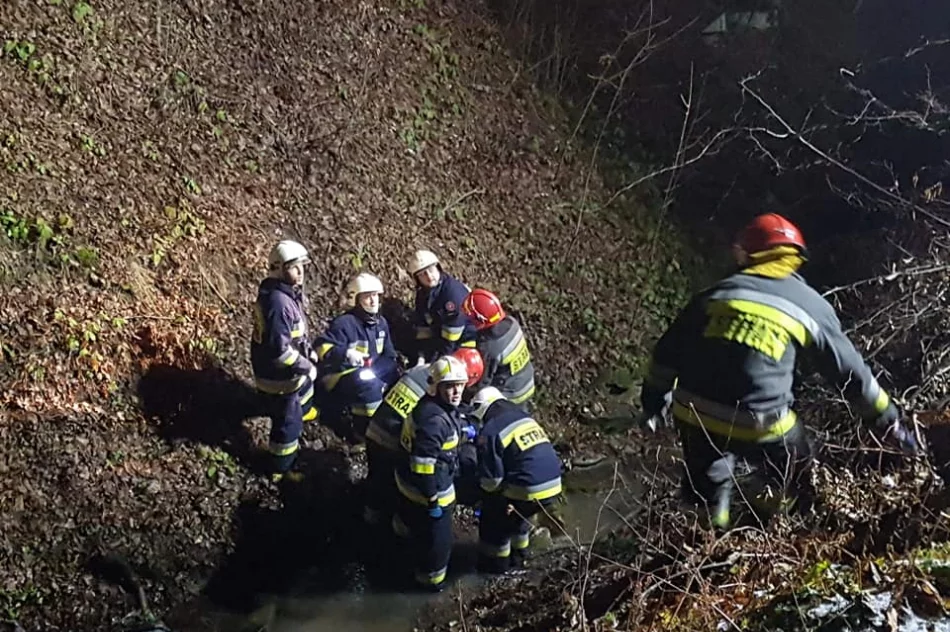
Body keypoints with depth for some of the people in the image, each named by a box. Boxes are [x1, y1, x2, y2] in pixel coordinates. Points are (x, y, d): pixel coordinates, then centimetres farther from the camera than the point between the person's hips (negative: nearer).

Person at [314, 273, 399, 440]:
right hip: (340, 374, -9)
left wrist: (395, 369, 0)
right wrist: (346, 353, -38)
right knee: (371, 387, -34)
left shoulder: (381, 323, 9)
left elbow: (388, 354, 16)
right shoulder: (344, 323, -17)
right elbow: (322, 347, -25)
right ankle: (365, 430, -18)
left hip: (368, 370, 9)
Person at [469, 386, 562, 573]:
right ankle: (518, 553, 47)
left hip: (530, 492, -7)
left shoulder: (490, 433, -9)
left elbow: (492, 479, -12)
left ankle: (495, 563, 30)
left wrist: (490, 492, 11)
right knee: (516, 514, 34)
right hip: (553, 487, 8)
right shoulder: (526, 419, 15)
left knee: (493, 516, 18)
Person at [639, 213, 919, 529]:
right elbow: (849, 370, 14)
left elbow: (670, 348, 14)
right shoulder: (810, 305, 9)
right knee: (800, 491, 24)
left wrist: (653, 396, 26)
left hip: (694, 414, 3)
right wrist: (890, 422, 24)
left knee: (705, 489, 28)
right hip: (761, 425, -2)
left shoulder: (719, 291, 13)